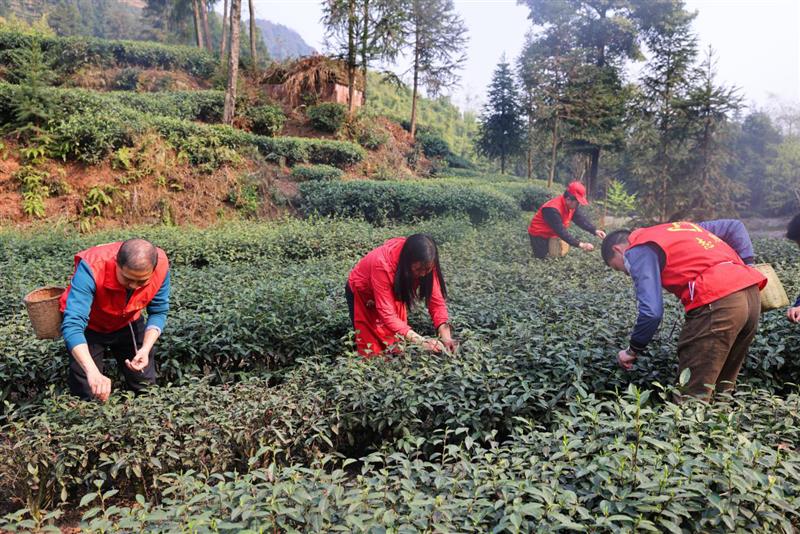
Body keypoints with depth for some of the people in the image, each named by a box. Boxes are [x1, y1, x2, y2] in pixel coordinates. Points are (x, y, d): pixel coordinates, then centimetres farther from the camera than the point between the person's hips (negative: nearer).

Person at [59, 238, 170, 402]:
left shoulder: (161, 267, -29)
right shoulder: (91, 268, -39)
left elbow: (158, 313, -14)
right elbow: (72, 324, -44)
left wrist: (146, 349, -30)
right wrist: (92, 372, -56)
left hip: (128, 324, 3)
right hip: (89, 327, -3)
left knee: (146, 386, 7)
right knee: (86, 394, -4)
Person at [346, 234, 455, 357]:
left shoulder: (424, 264, -27)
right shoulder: (383, 265, -42)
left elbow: (436, 300, -23)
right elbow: (387, 314, -42)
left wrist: (445, 337, -38)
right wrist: (422, 341, -49)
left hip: (392, 292, 4)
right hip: (362, 292, -4)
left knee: (396, 342, 6)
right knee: (371, 345, -1)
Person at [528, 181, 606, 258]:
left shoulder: (572, 205, -8)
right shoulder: (553, 209, -35)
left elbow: (581, 219, -7)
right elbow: (561, 232, -36)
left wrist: (595, 231, -23)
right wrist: (580, 245, -40)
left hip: (552, 234, 8)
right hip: (539, 235, -8)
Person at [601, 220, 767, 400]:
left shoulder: (638, 250, 4)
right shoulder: (679, 228, 29)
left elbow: (651, 311, -7)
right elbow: (735, 227, 31)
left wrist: (633, 350, 7)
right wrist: (746, 266, 22)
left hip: (717, 303, -9)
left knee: (691, 396, -2)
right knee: (723, 388, 18)